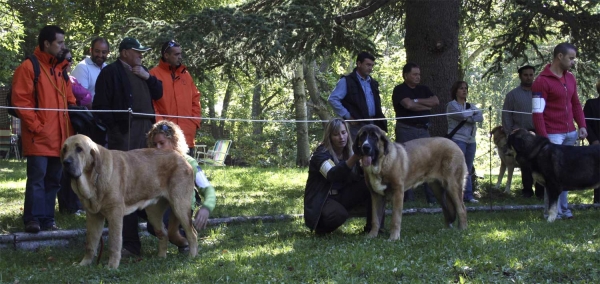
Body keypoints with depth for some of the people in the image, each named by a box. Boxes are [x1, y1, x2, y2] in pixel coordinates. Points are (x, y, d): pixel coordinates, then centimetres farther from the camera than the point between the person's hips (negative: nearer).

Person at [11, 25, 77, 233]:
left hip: (60, 138, 7)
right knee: (37, 178, -8)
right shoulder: (29, 67, -5)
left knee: (54, 180, 8)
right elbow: (20, 100, -11)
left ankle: (47, 219, 14)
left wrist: (69, 128, 9)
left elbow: (70, 101, 22)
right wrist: (35, 126, -15)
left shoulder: (61, 69, 17)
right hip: (39, 137, -7)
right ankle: (32, 219, -5)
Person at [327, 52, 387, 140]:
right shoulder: (347, 81, -3)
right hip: (357, 125, -7)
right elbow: (333, 99, -10)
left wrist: (380, 122, 12)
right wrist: (347, 116, -12)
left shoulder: (373, 83, 19)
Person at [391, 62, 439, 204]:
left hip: (423, 130, 5)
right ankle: (408, 198, 1)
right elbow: (408, 104, -20)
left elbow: (436, 101, 0)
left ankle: (432, 198, 3)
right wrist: (426, 106, -5)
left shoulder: (423, 89, 15)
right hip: (406, 130, -5)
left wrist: (417, 101, -9)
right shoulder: (400, 90, -3)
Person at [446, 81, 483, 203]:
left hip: (471, 140, 6)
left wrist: (467, 118, -12)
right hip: (457, 139, -6)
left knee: (468, 169, 5)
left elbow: (480, 117, 1)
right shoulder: (451, 105, 1)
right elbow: (461, 115, -17)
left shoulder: (471, 106, 19)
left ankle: (468, 195, 5)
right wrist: (473, 112, 0)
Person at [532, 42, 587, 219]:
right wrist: (543, 138, -17)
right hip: (552, 135, -6)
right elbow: (537, 113, -13)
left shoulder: (570, 78, 13)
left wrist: (582, 125, 7)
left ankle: (563, 208, 13)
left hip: (570, 134, 7)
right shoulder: (542, 81, -10)